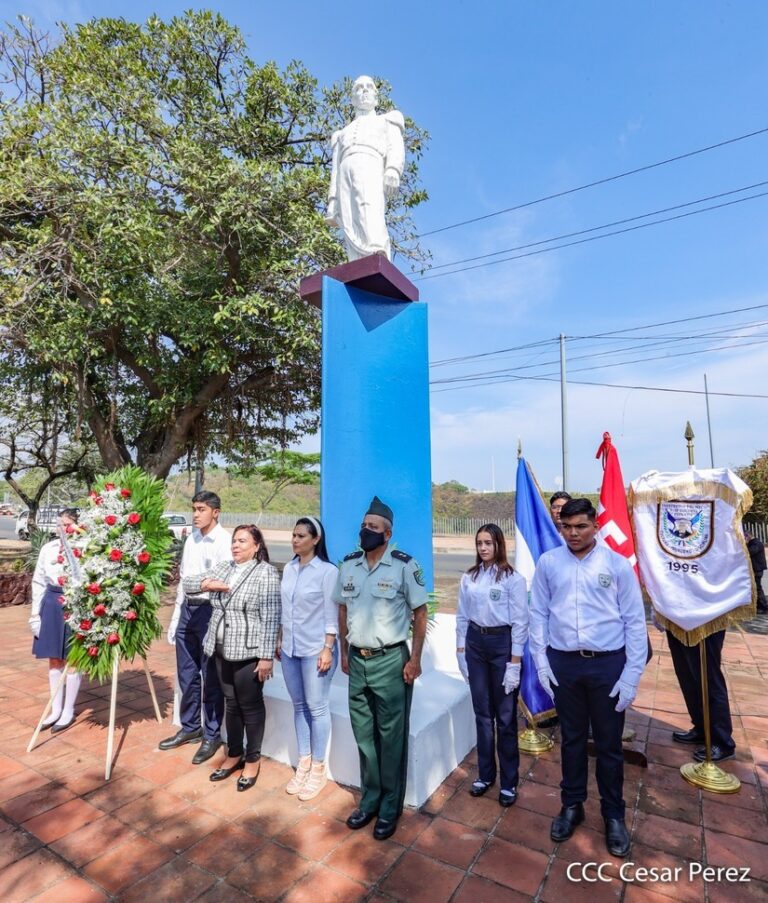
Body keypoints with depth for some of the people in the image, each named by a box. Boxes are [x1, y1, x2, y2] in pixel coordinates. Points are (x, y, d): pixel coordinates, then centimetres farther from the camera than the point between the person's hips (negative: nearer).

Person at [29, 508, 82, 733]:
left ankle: (68, 712, 22)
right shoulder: (48, 548, 3)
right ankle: (56, 710, 30)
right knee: (54, 660, 14)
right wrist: (35, 614, 6)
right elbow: (38, 582, 8)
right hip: (52, 604, 5)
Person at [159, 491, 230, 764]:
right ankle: (190, 727, 38)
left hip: (209, 610, -7)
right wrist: (175, 618, 19)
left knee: (210, 677, 6)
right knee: (187, 675, 19)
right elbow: (183, 580, 16)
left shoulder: (224, 541, -13)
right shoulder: (192, 539, 10)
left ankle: (212, 736, 23)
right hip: (187, 609, 7)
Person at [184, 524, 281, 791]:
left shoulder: (266, 573, -15)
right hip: (222, 650, 6)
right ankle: (234, 754, 37)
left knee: (251, 706, 10)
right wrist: (210, 584, -11)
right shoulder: (224, 567, 6)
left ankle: (253, 759, 28)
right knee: (231, 704, 19)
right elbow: (187, 583, 9)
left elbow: (271, 619, -16)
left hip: (249, 653, -6)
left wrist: (267, 657, -18)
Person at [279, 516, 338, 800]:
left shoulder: (328, 571, -14)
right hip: (290, 648, 6)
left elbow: (332, 615, -13)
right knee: (299, 705, 16)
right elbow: (284, 609, 12)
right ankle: (303, 764, 32)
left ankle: (318, 770, 23)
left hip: (315, 649, -6)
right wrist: (280, 641, 13)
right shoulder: (288, 568, 5)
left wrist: (328, 649, -14)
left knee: (316, 708, 6)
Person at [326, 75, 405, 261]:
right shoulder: (343, 133, 40)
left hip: (372, 166, -4)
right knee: (351, 229, -22)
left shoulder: (387, 121, 31)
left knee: (370, 209, -35)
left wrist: (392, 171, -14)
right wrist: (332, 201, 11)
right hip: (346, 172, 4)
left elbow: (396, 148, 10)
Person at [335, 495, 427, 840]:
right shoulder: (348, 565, 1)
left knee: (391, 736, 9)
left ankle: (390, 806, 28)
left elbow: (420, 612, -9)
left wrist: (415, 658, -10)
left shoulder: (405, 565, -14)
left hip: (390, 660, -5)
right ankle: (369, 799, 37)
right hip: (357, 660, 5)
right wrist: (344, 652, 12)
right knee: (364, 734, 18)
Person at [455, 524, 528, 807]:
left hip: (502, 643, -4)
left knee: (505, 717, 9)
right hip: (475, 643, 4)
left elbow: (520, 622, -10)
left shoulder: (513, 578, -10)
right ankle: (485, 774, 32)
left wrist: (514, 663, -11)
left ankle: (509, 781, 26)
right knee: (482, 714, 15)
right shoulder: (469, 578, 3)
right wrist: (460, 651, 6)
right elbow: (462, 617, 8)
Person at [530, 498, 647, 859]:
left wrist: (631, 675, -6)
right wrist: (540, 661, -1)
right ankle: (572, 805, 41)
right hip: (564, 663, 1)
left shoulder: (617, 564, -8)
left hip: (608, 664, -1)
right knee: (572, 738, 19)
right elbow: (538, 613, 2)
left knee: (609, 744, 15)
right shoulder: (547, 563, -4)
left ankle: (613, 814, 39)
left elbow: (635, 621, -4)